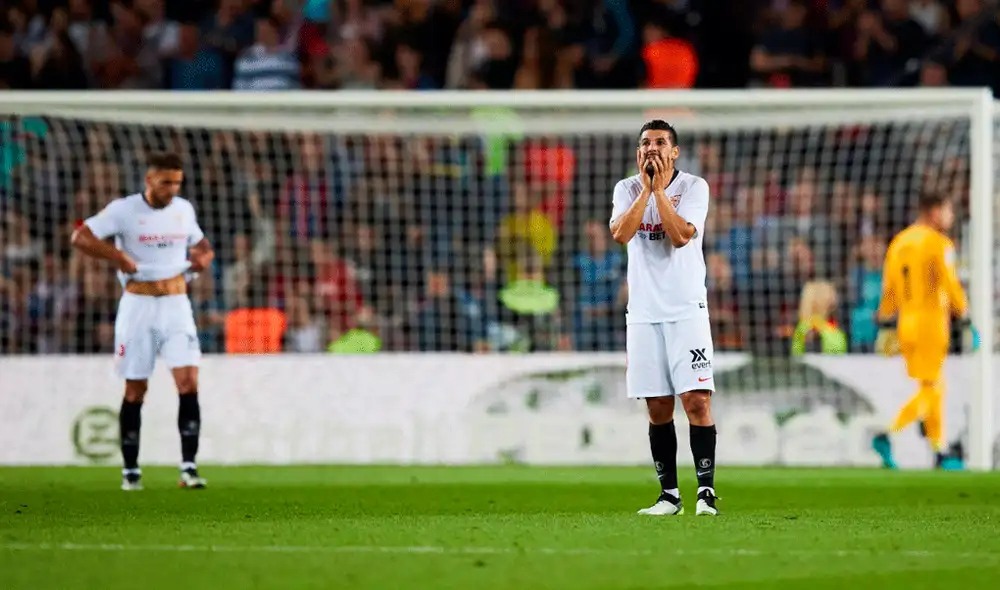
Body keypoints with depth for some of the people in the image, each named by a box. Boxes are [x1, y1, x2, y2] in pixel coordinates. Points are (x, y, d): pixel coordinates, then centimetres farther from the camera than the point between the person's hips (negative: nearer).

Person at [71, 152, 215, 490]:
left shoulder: (183, 209, 8)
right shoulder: (124, 210, -6)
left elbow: (199, 243, 25)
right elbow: (80, 237, -13)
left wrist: (204, 255, 2)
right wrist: (118, 257, -21)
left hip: (176, 304, 3)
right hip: (139, 305, -3)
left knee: (189, 382, -12)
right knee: (135, 390, 2)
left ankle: (188, 467, -12)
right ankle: (130, 471, 12)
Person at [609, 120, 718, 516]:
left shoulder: (693, 187, -1)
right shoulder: (627, 189, 7)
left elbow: (681, 235, -17)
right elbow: (621, 234, -12)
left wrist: (659, 188, -14)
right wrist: (646, 187, -13)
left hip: (687, 309, -3)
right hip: (644, 312, 3)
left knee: (697, 401, -12)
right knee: (658, 408, 5)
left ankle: (706, 490, -9)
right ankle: (669, 494, 11)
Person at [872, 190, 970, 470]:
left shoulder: (899, 242, 10)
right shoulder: (939, 244, -10)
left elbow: (888, 288, 12)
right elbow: (951, 286, -13)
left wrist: (885, 325, 17)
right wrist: (966, 321, -5)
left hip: (906, 322, 7)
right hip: (931, 323, -7)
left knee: (935, 388, 14)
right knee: (929, 391, -4)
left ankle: (940, 454, 15)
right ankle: (887, 436, -20)